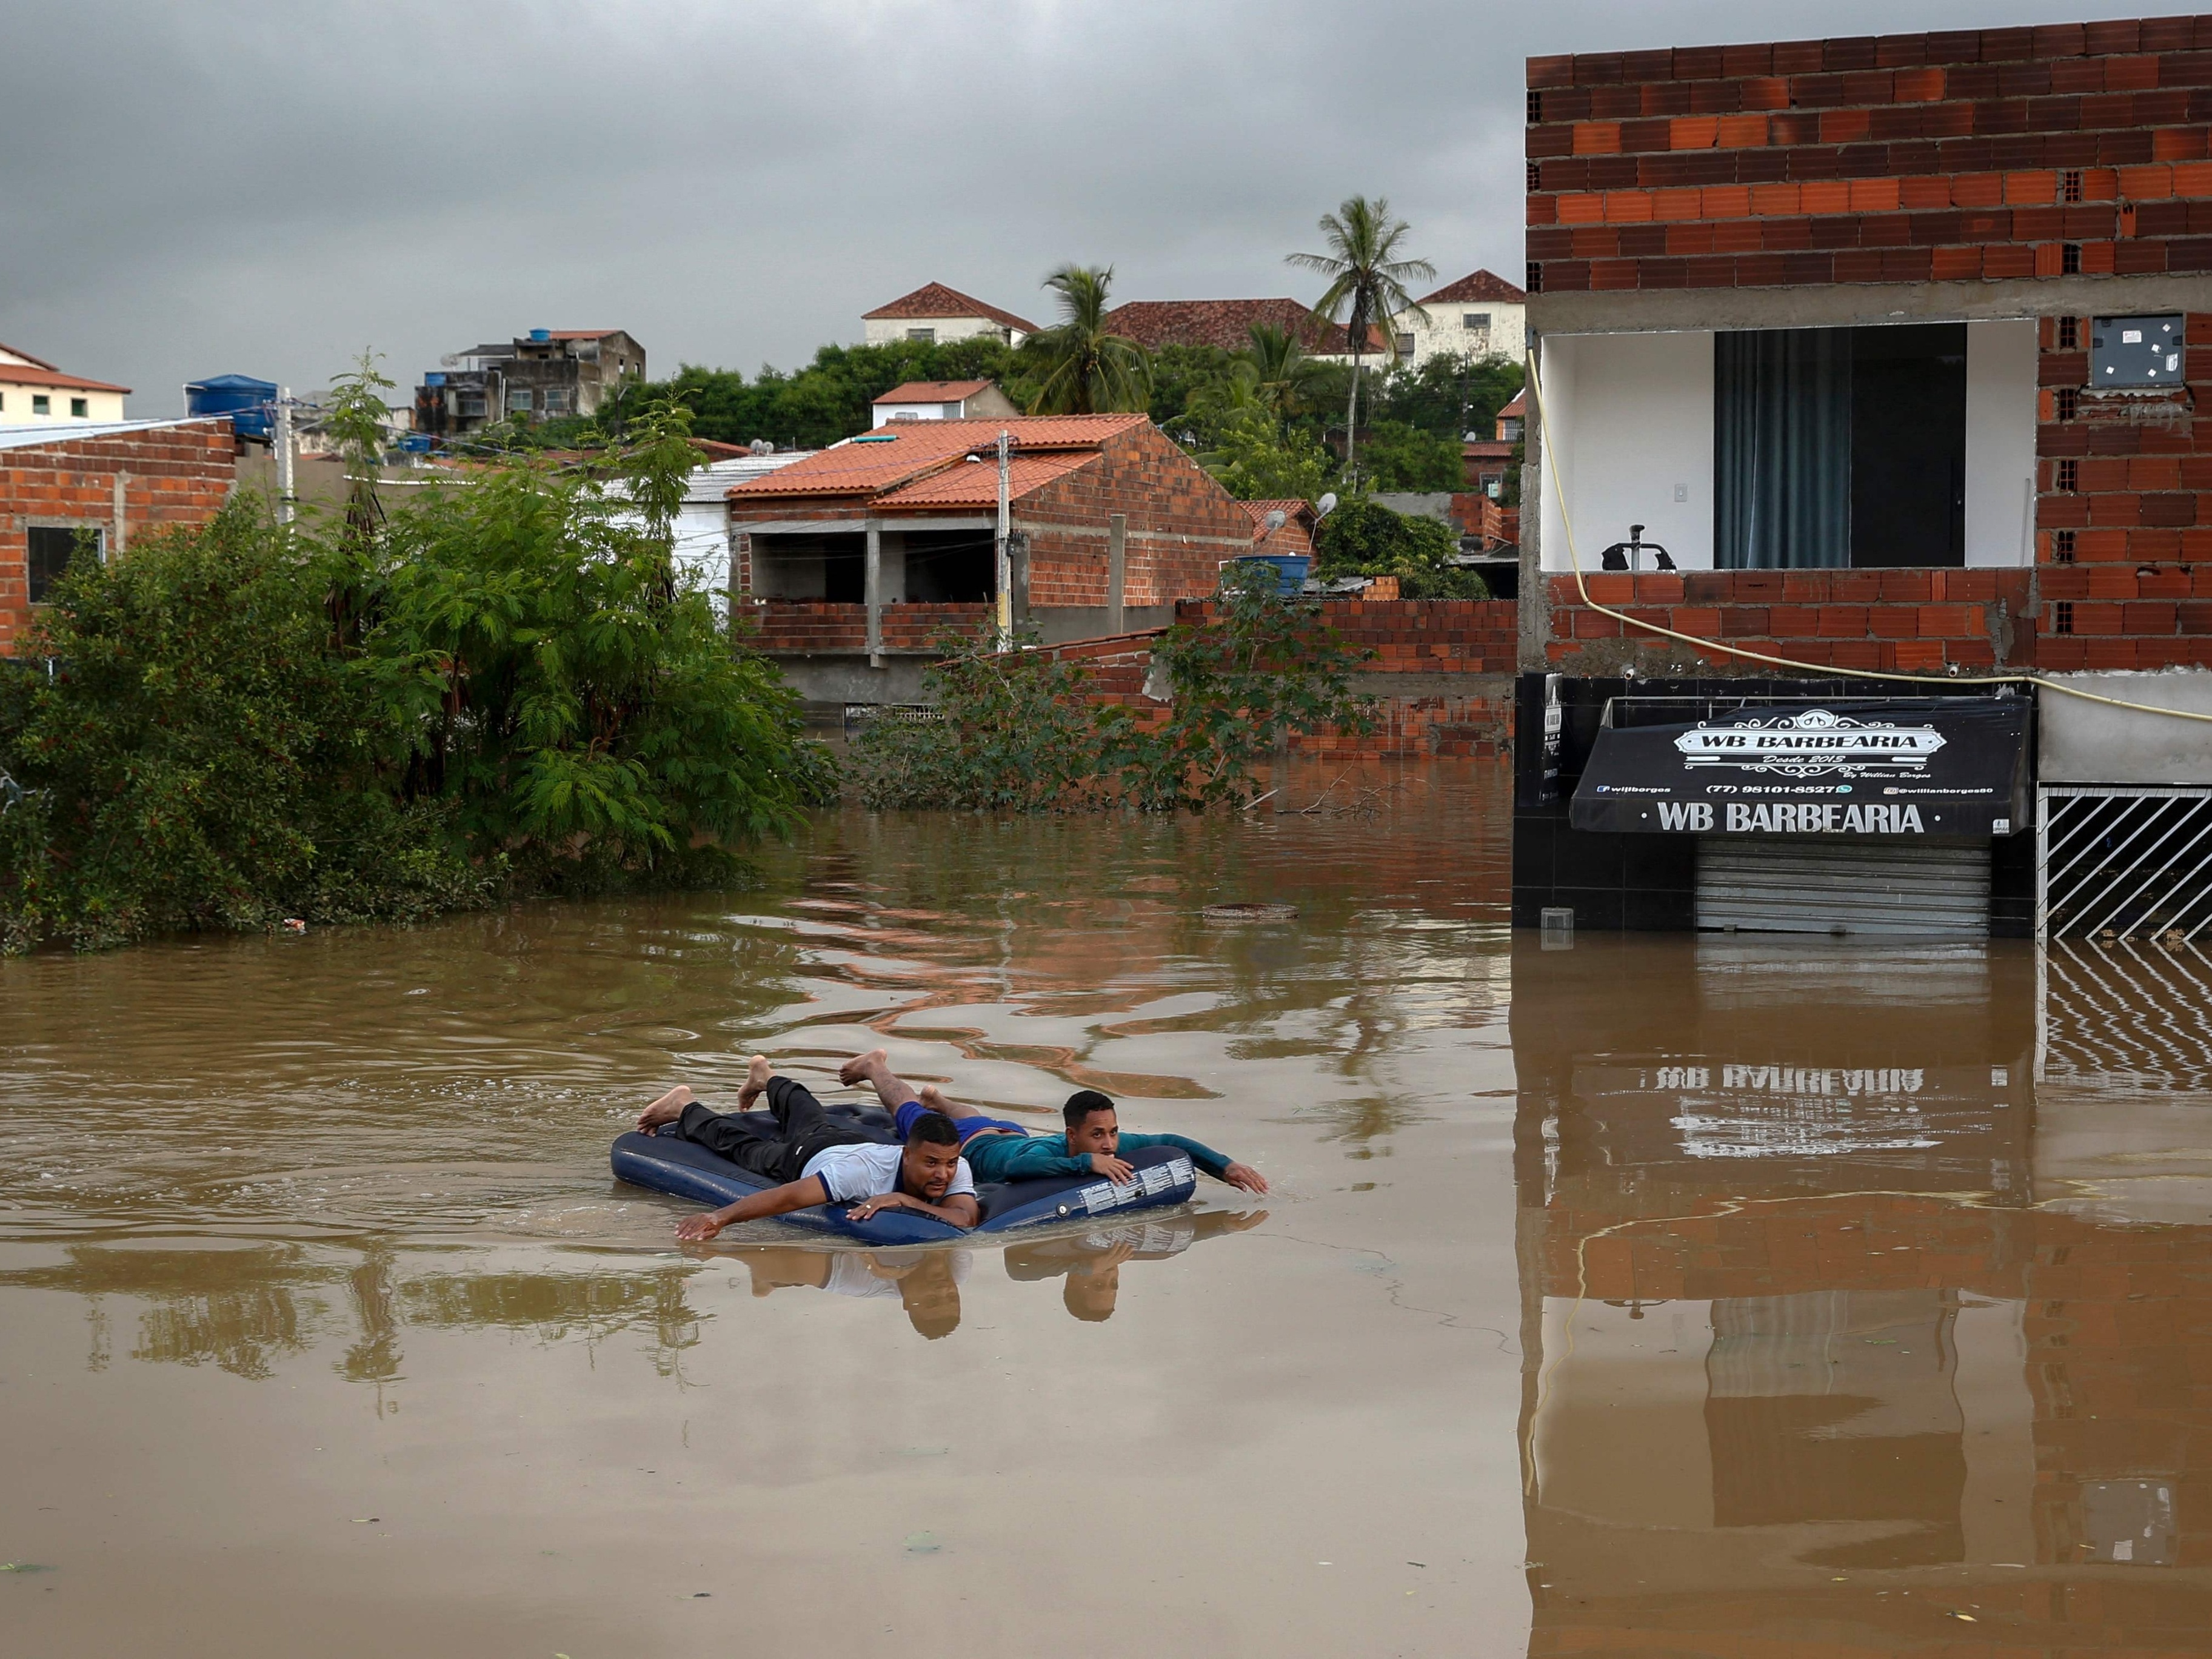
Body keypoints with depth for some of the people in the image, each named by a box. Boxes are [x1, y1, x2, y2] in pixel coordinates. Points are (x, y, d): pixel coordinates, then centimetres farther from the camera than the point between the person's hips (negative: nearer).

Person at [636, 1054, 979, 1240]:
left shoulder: (956, 1168, -39)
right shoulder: (866, 1171, -51)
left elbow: (967, 1218, -52)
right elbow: (790, 1196, -52)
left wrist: (905, 1201, -62)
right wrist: (720, 1217, -60)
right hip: (805, 1155, -5)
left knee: (814, 1122, 39)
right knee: (743, 1146, 26)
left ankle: (770, 1081, 69)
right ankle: (687, 1110, 52)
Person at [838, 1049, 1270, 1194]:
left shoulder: (1114, 1147, -36)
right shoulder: (1051, 1152, -51)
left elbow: (1173, 1143, -30)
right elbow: (1016, 1165, -73)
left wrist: (1227, 1167, -45)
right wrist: (1087, 1163, -76)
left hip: (1013, 1135, 5)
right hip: (970, 1148, -5)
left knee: (980, 1122, 41)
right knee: (914, 1120, 27)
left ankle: (937, 1097, 71)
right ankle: (876, 1067, 54)